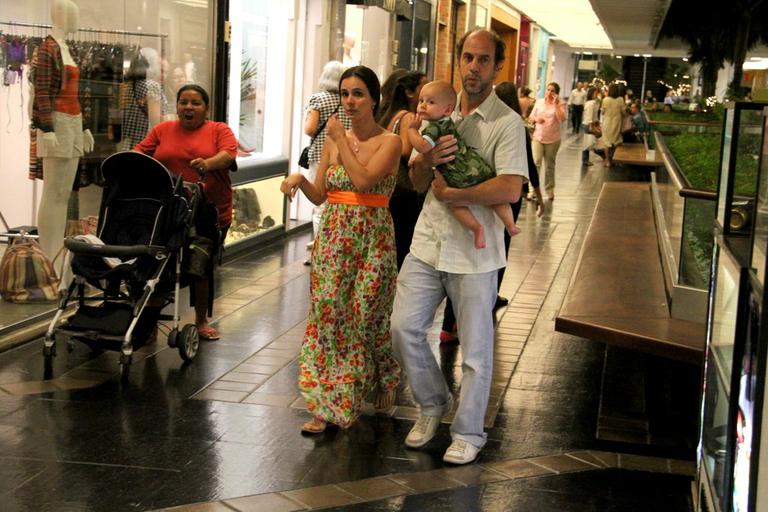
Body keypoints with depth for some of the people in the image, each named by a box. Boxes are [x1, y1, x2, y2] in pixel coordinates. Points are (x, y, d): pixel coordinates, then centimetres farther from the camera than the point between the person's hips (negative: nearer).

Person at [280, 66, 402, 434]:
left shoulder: (389, 142, -5)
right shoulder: (333, 139, 10)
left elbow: (363, 179, -21)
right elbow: (319, 195, 11)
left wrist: (341, 140, -11)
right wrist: (299, 178, -10)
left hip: (371, 240, -4)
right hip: (332, 239, 5)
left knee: (364, 318, 2)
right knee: (327, 316, 1)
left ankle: (383, 387, 27)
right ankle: (326, 406, 5)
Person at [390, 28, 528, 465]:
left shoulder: (507, 123, -10)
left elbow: (510, 189, -23)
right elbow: (417, 182, 11)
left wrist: (449, 194, -16)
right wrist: (429, 160, -12)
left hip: (474, 251, -5)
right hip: (428, 243, 5)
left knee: (475, 349, 5)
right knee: (405, 327, 5)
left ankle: (468, 434, 21)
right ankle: (433, 405, 28)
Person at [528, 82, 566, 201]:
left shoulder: (559, 104, -2)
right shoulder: (539, 102, 5)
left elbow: (562, 118, -18)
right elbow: (531, 117, 9)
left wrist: (556, 104, -19)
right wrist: (536, 119, -13)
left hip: (552, 139, -1)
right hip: (538, 137, 1)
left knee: (550, 166, 11)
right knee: (535, 162, -15)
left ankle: (549, 190, 24)